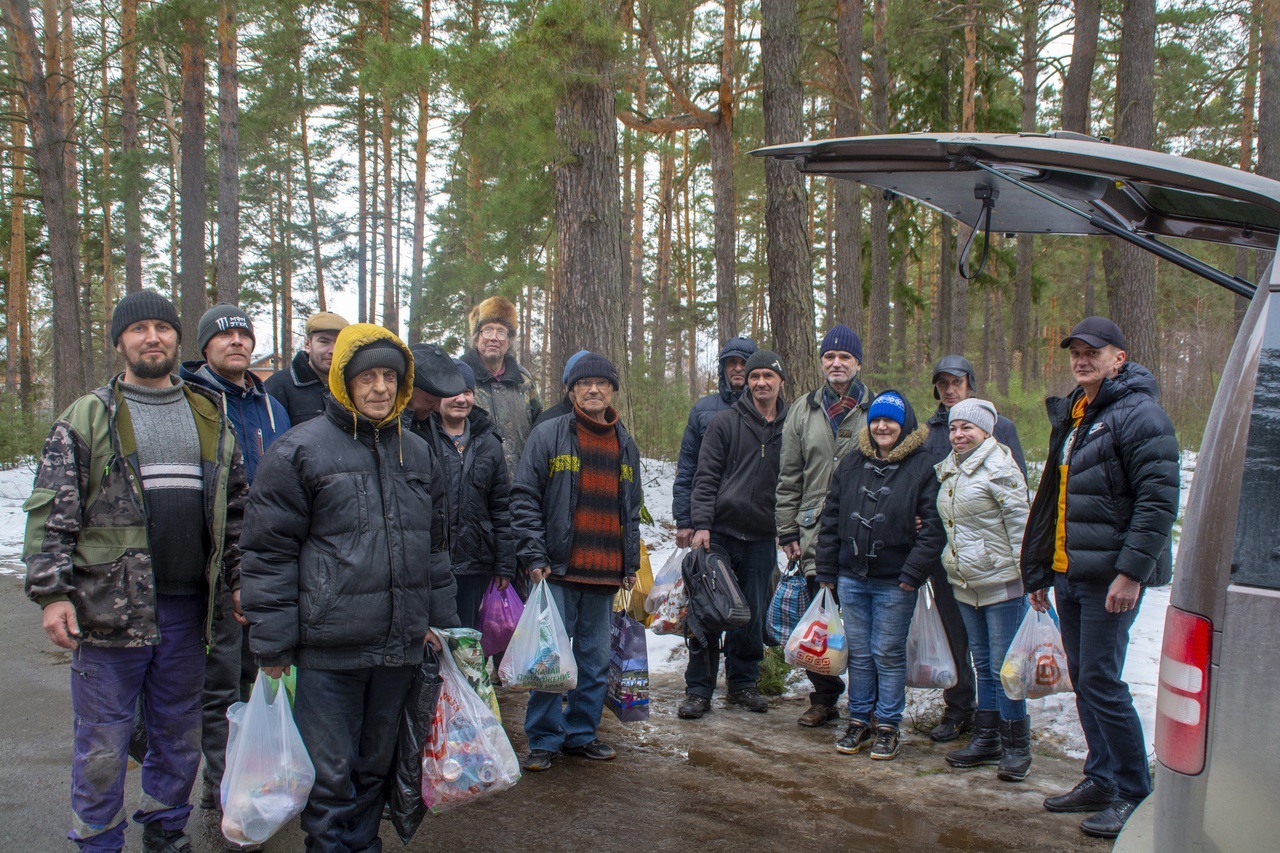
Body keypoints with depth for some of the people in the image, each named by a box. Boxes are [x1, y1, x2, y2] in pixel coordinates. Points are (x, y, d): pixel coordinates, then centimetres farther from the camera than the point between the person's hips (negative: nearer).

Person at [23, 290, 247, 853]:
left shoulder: (211, 420, 12)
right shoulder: (86, 419, 1)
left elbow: (236, 507, 16)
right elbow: (51, 512, -3)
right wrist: (52, 593, -10)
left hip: (187, 607, 4)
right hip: (109, 608, -3)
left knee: (179, 735, 15)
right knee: (102, 744, 4)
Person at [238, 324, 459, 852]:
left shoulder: (416, 453, 12)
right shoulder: (299, 450, -6)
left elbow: (434, 546, 22)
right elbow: (268, 551, -7)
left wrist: (441, 620, 18)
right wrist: (272, 644, -9)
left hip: (398, 648, 5)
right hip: (328, 649, -5)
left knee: (376, 763, 17)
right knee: (331, 771, 1)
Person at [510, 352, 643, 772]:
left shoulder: (625, 446, 16)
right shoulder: (548, 436, 1)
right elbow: (524, 499, -3)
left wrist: (631, 565, 15)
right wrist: (534, 557, -10)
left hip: (606, 574, 5)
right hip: (558, 570, -4)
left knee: (596, 659, 10)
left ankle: (581, 733, 23)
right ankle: (543, 740, 9)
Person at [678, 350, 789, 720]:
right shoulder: (726, 421, -1)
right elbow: (706, 477, -4)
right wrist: (701, 524, -13)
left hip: (762, 537, 3)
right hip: (720, 532, -2)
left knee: (753, 615, 8)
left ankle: (743, 683, 24)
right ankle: (699, 689, 7)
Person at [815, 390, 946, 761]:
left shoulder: (922, 467, -4)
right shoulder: (851, 463, 9)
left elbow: (933, 527, -7)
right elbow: (831, 518, 12)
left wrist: (913, 573, -12)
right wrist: (826, 569, 9)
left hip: (895, 582, -4)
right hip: (851, 577, 4)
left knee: (888, 654, 3)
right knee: (859, 653, 11)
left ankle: (888, 727, 15)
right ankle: (859, 721, 22)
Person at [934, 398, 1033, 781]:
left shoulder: (1000, 469, -12)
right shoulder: (949, 470, 12)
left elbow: (1020, 527, -14)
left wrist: (1028, 579, -16)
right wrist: (944, 570, 21)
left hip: (1002, 585, -8)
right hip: (965, 586, 8)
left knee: (1005, 667, -3)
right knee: (983, 665, 15)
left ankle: (1017, 748, 7)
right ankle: (987, 739, 25)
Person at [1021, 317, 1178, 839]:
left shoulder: (1139, 415, -10)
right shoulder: (1070, 416, 17)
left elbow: (1159, 501, -17)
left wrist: (1131, 572, -22)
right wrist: (1039, 570, 21)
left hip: (1110, 577, -9)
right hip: (1069, 576, 9)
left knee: (1101, 684, -7)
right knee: (1084, 681, 13)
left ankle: (1135, 796, 4)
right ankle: (1101, 781, 25)